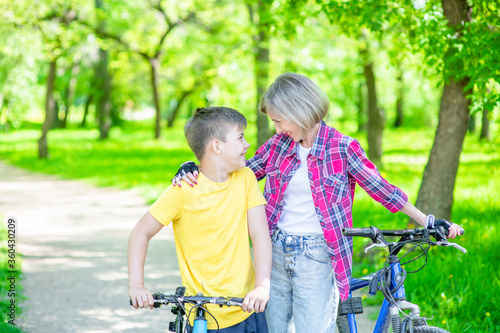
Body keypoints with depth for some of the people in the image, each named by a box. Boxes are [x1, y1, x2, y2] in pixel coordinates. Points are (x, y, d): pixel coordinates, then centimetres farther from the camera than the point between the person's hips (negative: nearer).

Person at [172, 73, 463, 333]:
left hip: (317, 258, -4)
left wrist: (428, 222, 0)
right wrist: (193, 170, -4)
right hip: (276, 251, 4)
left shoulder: (343, 148, -6)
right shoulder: (279, 144, 5)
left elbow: (381, 188, 0)